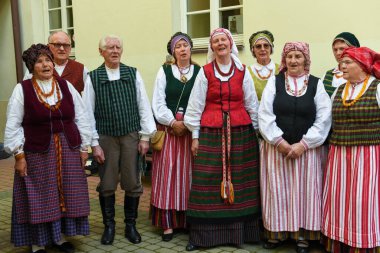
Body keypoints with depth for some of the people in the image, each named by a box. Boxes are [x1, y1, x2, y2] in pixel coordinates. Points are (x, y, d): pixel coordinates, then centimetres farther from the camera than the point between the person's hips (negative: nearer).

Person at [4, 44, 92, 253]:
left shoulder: (66, 86, 4)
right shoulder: (22, 90, -4)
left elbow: (81, 118, 6)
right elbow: (13, 126, -3)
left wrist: (84, 148, 4)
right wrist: (19, 155, -7)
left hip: (68, 151, 3)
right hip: (37, 154, -3)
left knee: (66, 196, 10)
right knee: (39, 199, 6)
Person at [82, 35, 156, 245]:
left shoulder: (133, 74, 3)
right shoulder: (93, 77, -1)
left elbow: (143, 106, 3)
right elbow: (88, 112, -1)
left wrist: (145, 136, 0)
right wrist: (94, 143, -4)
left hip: (131, 136, 1)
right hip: (106, 138, -1)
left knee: (132, 183, 7)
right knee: (107, 185, 7)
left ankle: (130, 224, 24)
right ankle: (109, 226, 25)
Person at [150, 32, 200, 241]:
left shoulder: (199, 72, 6)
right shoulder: (164, 71, 5)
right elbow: (158, 102, -1)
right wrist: (173, 122, -10)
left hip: (192, 129, 1)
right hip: (168, 128, 0)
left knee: (189, 173, 4)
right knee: (168, 173, -3)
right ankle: (168, 223, 3)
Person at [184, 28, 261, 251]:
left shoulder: (242, 71, 7)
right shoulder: (205, 72, 4)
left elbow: (252, 104, 10)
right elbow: (195, 106, 3)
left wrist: (256, 131, 8)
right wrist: (195, 136, 0)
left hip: (241, 132, 1)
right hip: (211, 133, -1)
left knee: (240, 181, 4)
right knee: (209, 182, -1)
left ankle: (239, 230, 16)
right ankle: (203, 234, 6)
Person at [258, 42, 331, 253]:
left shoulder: (317, 84, 3)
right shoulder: (274, 82, 3)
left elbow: (324, 119, -4)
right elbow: (265, 115, -4)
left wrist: (303, 144, -11)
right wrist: (279, 141, -12)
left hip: (307, 148, 0)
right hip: (276, 147, 0)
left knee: (304, 191, 4)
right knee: (278, 190, 6)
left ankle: (303, 235, 16)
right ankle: (277, 232, 19)